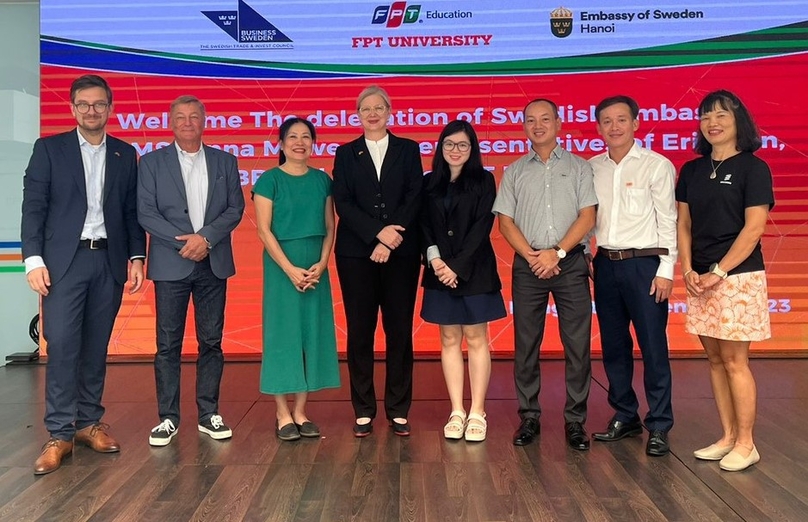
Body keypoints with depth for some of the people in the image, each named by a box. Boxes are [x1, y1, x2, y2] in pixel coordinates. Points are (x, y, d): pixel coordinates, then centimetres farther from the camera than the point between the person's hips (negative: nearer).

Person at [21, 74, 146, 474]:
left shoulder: (125, 154, 11)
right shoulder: (49, 148, 4)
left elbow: (131, 211, 11)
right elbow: (33, 207, -1)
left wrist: (136, 256, 2)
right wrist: (33, 259, -10)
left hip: (109, 262, 3)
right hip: (63, 261, -2)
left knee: (96, 347, 7)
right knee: (62, 345, -6)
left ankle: (89, 422, 18)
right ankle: (60, 434, 1)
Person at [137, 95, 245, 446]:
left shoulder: (225, 161, 10)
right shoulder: (151, 162, 5)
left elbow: (235, 208, 3)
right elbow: (145, 212, -3)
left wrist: (206, 237, -12)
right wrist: (184, 242, -14)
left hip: (213, 264, 2)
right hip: (171, 265, -1)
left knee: (211, 342, 6)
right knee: (168, 344, 2)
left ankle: (208, 414, 16)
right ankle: (168, 417, 11)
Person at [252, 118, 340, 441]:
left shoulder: (322, 180, 9)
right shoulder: (269, 180, -2)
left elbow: (329, 228, 8)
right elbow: (264, 230, -7)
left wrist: (321, 264, -8)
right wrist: (291, 269, -15)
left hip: (316, 267, 4)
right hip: (282, 265, -4)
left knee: (312, 333, 5)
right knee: (283, 333, 0)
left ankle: (301, 413, 15)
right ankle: (283, 415, 9)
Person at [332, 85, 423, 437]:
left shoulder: (408, 150, 10)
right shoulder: (346, 154, 10)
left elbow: (415, 197, -1)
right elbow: (342, 203, -1)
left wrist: (391, 239, -12)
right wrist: (378, 232, -15)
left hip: (401, 252, 0)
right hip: (356, 252, 0)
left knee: (399, 330, 2)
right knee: (360, 330, 2)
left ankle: (398, 410, 11)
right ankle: (363, 411, 11)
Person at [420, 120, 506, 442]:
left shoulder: (483, 180, 1)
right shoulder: (430, 182, 10)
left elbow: (482, 227, -8)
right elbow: (423, 225, 4)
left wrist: (457, 266, -14)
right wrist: (434, 258, -13)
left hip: (474, 271, -3)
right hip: (440, 271, 3)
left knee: (476, 339, 2)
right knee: (449, 340, 6)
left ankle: (477, 413, 8)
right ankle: (456, 412, 12)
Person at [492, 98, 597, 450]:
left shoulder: (579, 167, 8)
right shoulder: (514, 172, 13)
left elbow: (587, 217, 0)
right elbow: (505, 222, 6)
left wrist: (557, 253, -11)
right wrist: (532, 256, -7)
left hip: (570, 262, -1)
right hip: (527, 265, 2)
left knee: (577, 344, -2)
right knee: (526, 345, 4)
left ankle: (575, 421, 8)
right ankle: (529, 417, 13)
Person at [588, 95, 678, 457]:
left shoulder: (657, 166, -3)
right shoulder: (592, 168, 9)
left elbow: (668, 221, -6)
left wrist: (665, 269, -11)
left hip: (644, 263, -4)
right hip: (606, 264, 5)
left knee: (653, 347, -2)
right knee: (613, 345, 11)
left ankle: (659, 427, 8)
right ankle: (625, 416, 24)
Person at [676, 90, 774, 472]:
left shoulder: (753, 167, -4)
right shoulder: (692, 170, 11)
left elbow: (754, 228, -10)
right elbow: (684, 224, 11)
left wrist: (717, 272, -14)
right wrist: (688, 270, -2)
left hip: (737, 277, -5)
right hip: (699, 279, 5)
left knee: (734, 361, -2)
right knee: (715, 360, 10)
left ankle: (746, 443, 11)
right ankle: (727, 437, 20)